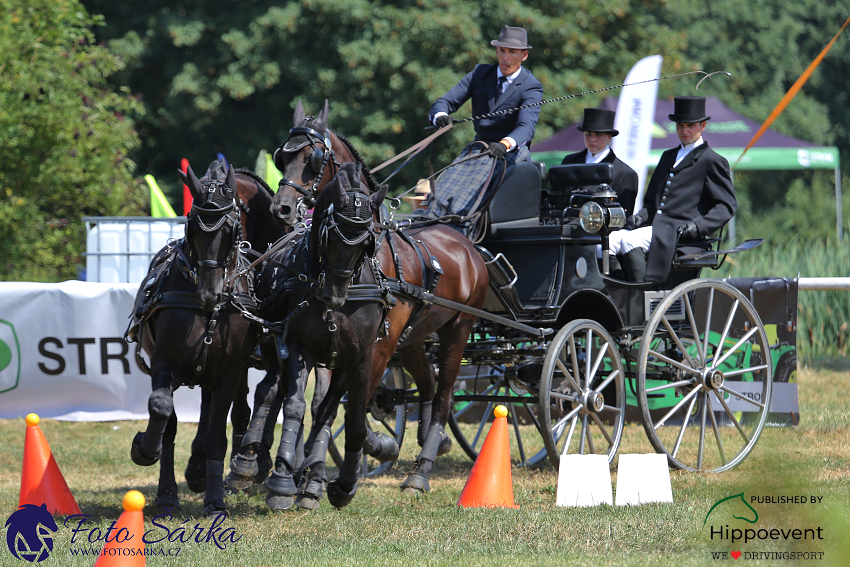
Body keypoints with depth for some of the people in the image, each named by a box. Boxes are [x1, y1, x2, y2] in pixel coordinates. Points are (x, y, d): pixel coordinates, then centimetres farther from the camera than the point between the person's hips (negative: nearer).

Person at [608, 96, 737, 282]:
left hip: (679, 230, -7)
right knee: (610, 240, -19)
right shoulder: (668, 157, 29)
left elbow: (727, 205, -1)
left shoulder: (713, 161, 5)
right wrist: (641, 216, 8)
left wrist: (699, 225, -17)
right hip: (655, 224, 7)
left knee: (629, 240, -31)